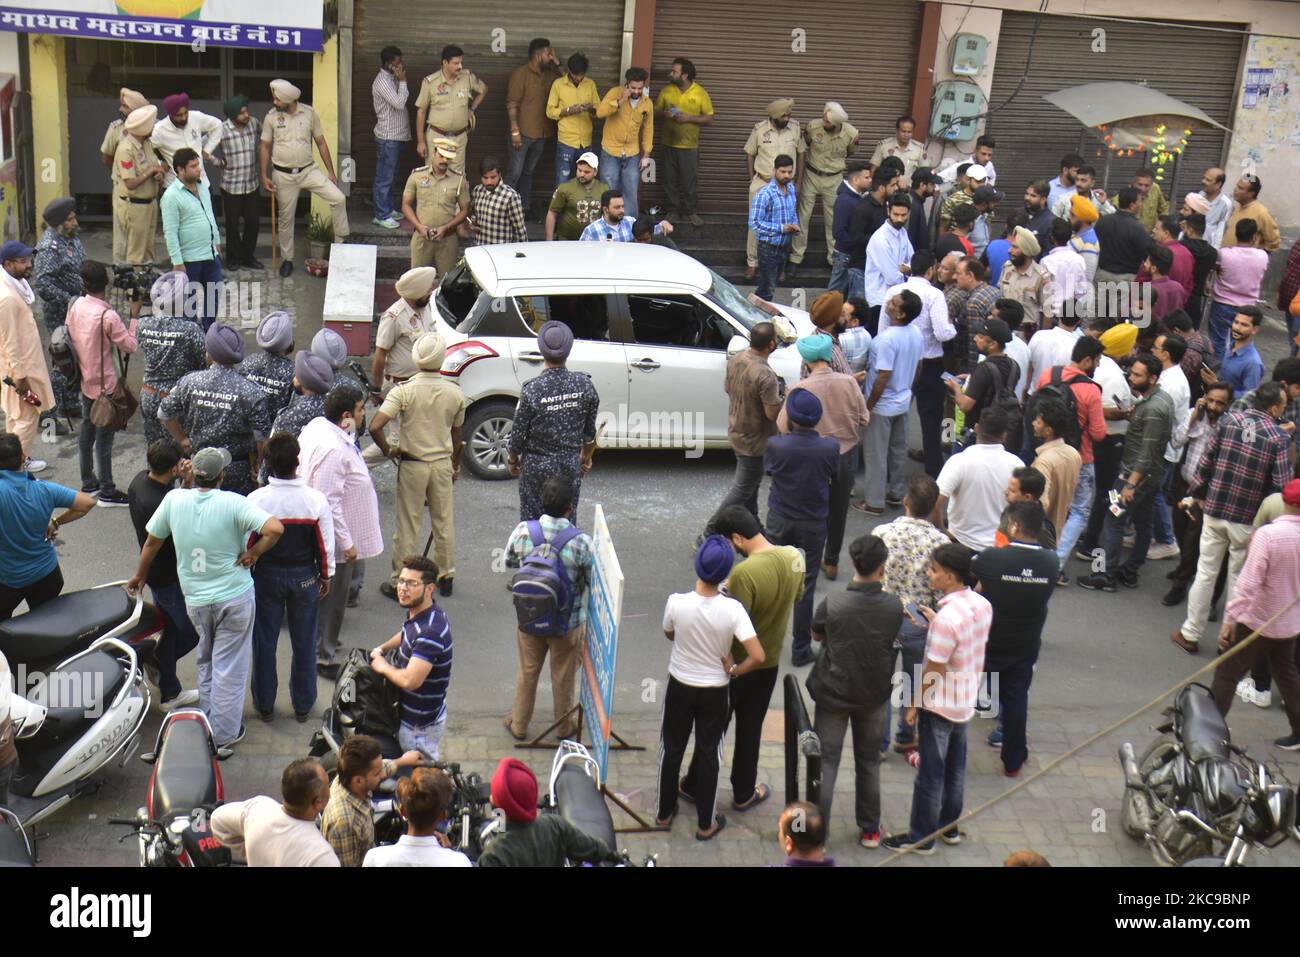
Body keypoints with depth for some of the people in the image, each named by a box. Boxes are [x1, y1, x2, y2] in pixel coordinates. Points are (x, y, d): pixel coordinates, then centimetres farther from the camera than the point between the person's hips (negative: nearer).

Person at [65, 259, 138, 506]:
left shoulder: (75, 307, -3)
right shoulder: (107, 315, -26)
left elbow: (71, 338, 8)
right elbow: (131, 346, -20)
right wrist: (133, 316, -14)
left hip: (85, 382, 7)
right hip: (106, 385, -7)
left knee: (87, 430, 19)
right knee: (104, 437, 1)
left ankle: (88, 483, 30)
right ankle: (107, 492, 9)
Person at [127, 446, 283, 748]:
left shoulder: (173, 499, -7)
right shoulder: (233, 503, -18)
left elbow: (152, 542, 4)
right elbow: (275, 529, -29)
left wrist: (139, 577, 20)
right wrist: (253, 553, -13)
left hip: (195, 600, 3)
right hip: (235, 598, -3)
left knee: (206, 661, 25)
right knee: (229, 665, 9)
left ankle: (206, 720, 34)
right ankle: (224, 733, 17)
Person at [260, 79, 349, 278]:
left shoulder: (309, 113, -4)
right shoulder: (271, 117, -4)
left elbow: (321, 143, 3)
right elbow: (264, 147, 2)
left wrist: (330, 171, 1)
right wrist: (264, 176, -4)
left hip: (308, 171, 0)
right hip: (283, 175, 0)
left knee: (338, 198, -18)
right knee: (286, 218, 8)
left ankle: (342, 244, -5)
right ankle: (287, 259, 23)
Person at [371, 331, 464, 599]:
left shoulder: (404, 391, -16)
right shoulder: (455, 393, -6)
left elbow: (375, 427, -24)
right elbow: (456, 436, 6)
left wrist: (387, 451, -7)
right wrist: (456, 465, 21)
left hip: (412, 465, -3)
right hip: (443, 464, 3)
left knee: (407, 526, 7)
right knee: (444, 523, 17)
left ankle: (400, 583, 14)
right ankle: (446, 577, 28)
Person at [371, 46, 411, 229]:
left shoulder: (392, 78, 11)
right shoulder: (382, 81, -19)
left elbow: (404, 99, 17)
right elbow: (399, 103, -24)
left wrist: (401, 80, 8)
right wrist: (403, 81, -18)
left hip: (397, 135, 10)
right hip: (388, 137, -10)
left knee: (390, 176, 18)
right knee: (384, 177, -3)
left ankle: (388, 209, 28)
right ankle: (381, 216, 2)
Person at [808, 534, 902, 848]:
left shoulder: (832, 604, -21)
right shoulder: (894, 607, -17)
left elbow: (816, 635, -2)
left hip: (833, 695, -2)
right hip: (874, 696, 2)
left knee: (825, 763, 9)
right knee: (869, 763, 19)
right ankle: (870, 830, 30)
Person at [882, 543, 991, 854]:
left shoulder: (948, 617, -29)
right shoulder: (982, 605, -5)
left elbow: (934, 671, -22)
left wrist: (914, 704, -10)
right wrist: (936, 623, 6)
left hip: (939, 705, -8)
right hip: (967, 701, 8)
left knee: (931, 773, 5)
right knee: (955, 767, 21)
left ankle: (921, 838, 17)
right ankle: (949, 827, 35)